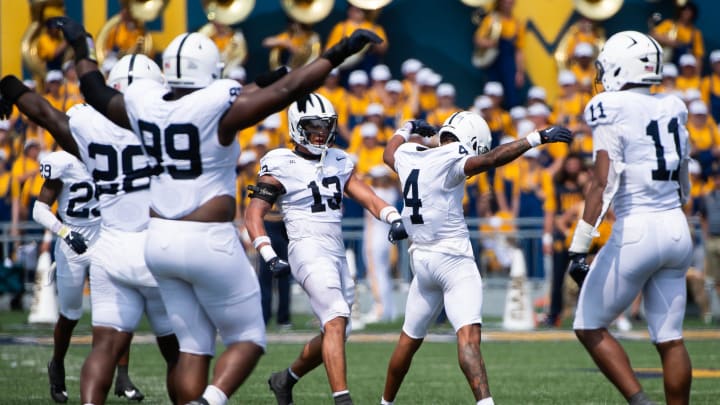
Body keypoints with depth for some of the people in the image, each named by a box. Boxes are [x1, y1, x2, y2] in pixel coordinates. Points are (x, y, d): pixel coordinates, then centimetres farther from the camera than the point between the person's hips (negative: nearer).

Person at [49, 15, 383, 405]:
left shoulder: (143, 103, 1)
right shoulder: (218, 107, -15)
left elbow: (98, 93, 22)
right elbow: (286, 89, -17)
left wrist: (80, 49, 39)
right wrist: (338, 53, -9)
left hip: (160, 241, 6)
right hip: (209, 243, -6)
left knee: (193, 346, 12)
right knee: (248, 339, 7)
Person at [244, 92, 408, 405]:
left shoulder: (339, 162, 15)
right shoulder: (281, 165, -2)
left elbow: (367, 197, 11)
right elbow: (254, 215, -4)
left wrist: (393, 220, -9)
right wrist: (269, 257, -15)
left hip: (337, 253, 7)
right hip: (308, 249, -7)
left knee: (335, 334, 12)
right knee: (336, 320, -23)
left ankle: (286, 379, 34)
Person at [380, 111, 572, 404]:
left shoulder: (408, 155, 9)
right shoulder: (450, 161, -13)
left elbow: (389, 153, 32)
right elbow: (491, 159, -25)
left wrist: (407, 129, 50)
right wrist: (537, 138, -25)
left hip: (422, 259, 7)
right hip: (453, 259, -7)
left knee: (410, 339, 20)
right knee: (468, 336, -21)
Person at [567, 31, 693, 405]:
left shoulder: (613, 112, -10)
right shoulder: (672, 110, 10)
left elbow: (602, 185, -16)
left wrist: (578, 249, -16)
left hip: (635, 232, -6)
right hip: (677, 228, 6)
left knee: (589, 328, 5)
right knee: (670, 339, 9)